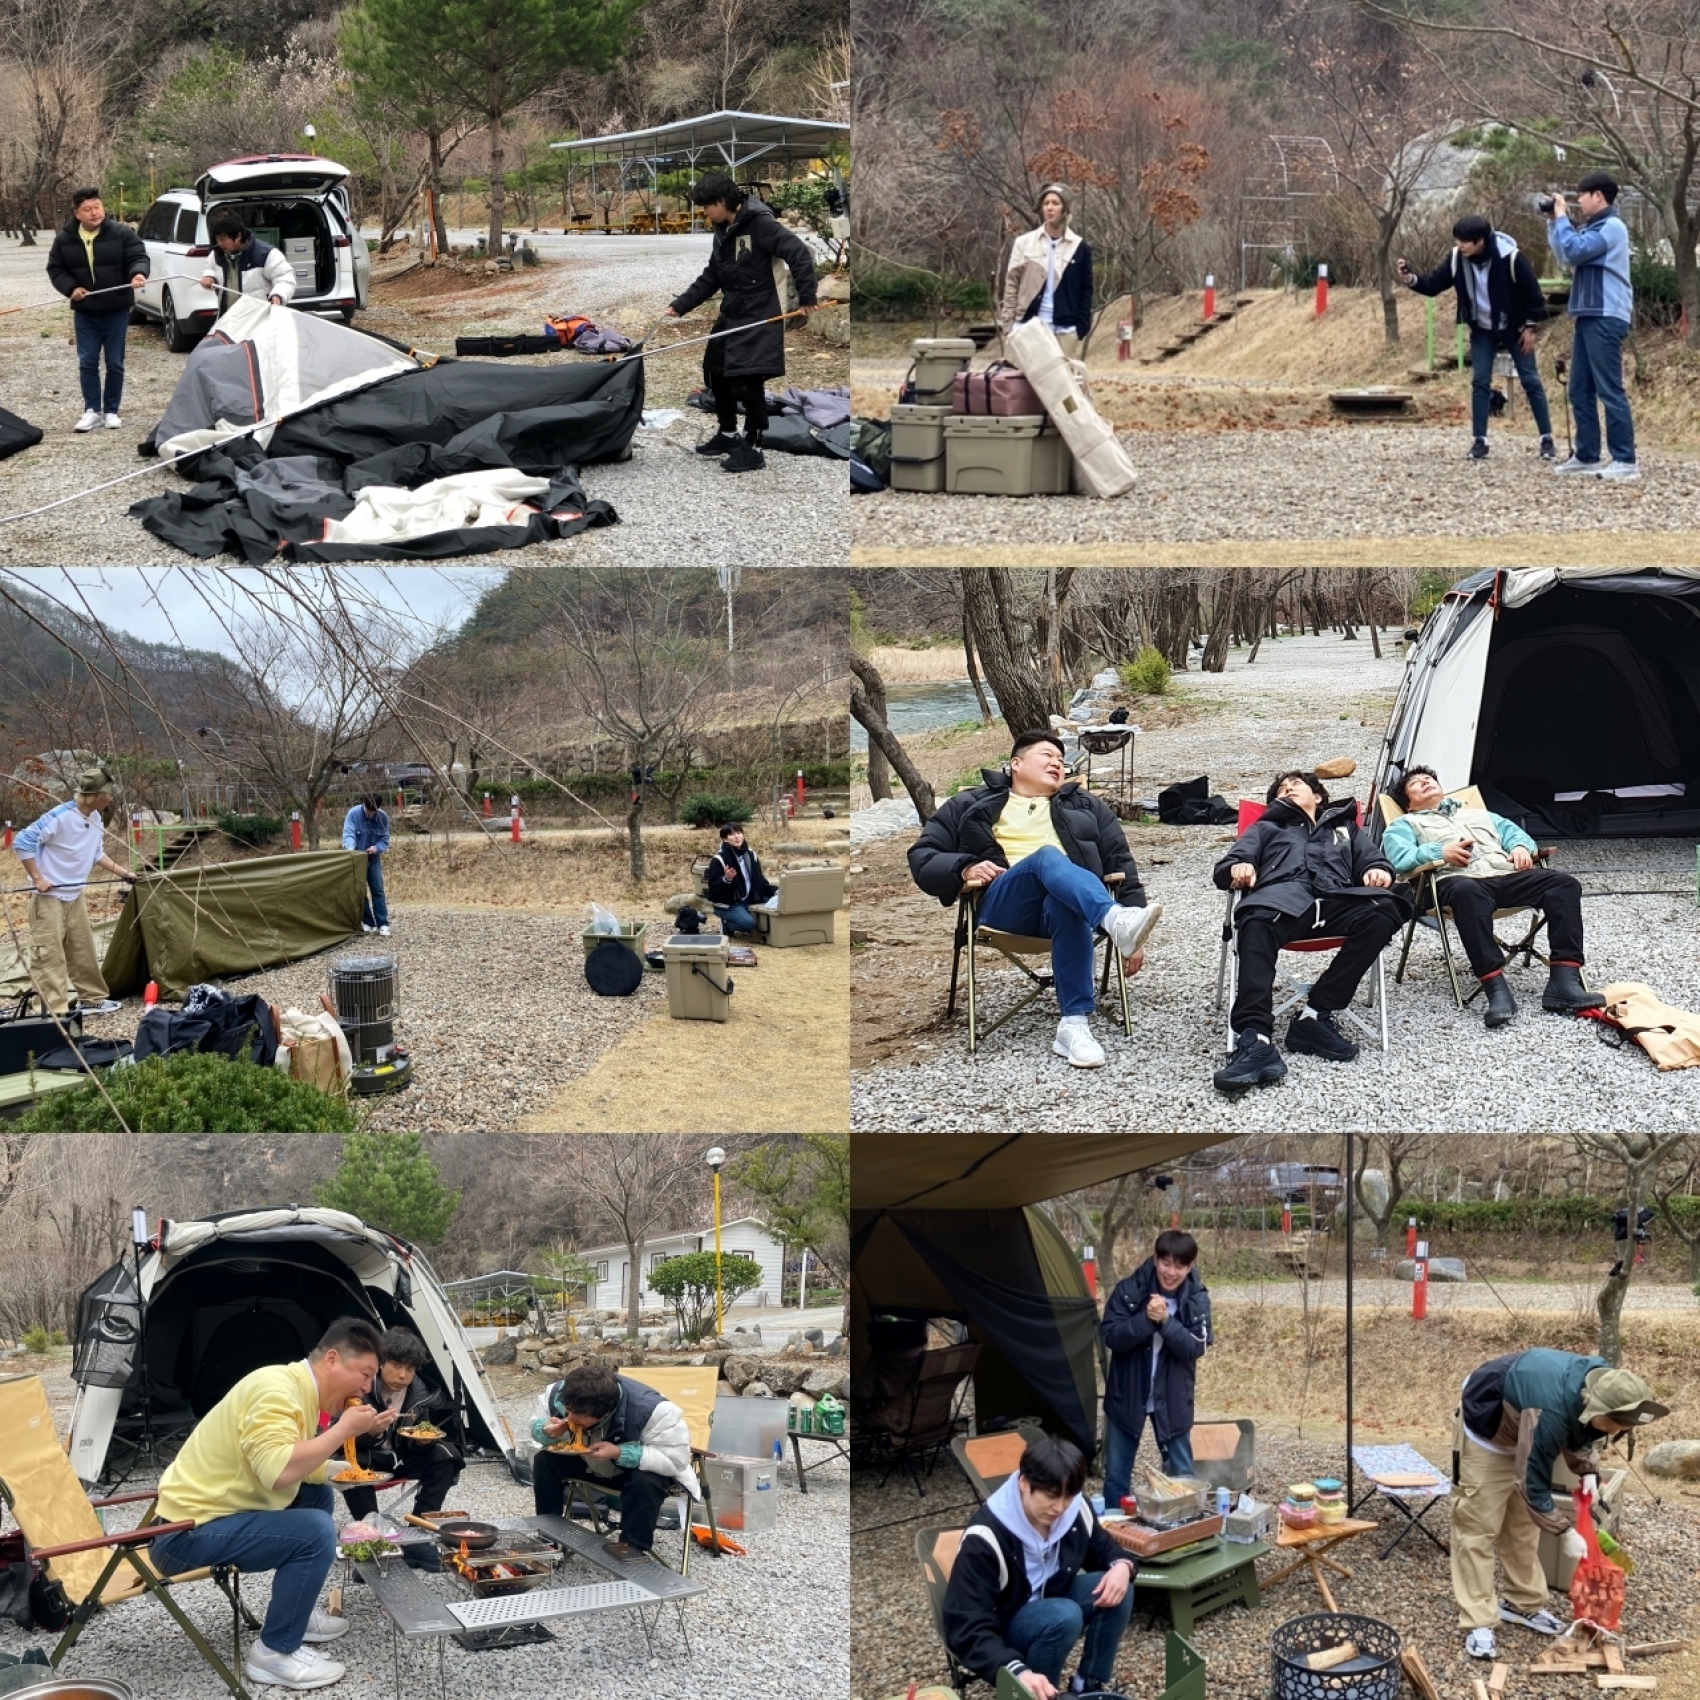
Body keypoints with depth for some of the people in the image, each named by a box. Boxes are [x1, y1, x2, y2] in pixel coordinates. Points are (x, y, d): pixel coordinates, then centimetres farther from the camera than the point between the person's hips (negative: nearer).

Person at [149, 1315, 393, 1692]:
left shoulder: (302, 1390, 10)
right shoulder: (275, 1391, -21)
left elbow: (307, 1471, 12)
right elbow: (278, 1471, -33)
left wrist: (358, 1432, 2)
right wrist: (343, 1428, -22)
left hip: (212, 1513, 11)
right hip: (189, 1531, -11)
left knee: (319, 1498, 17)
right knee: (315, 1531, -21)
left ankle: (294, 1613, 24)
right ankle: (274, 1652, -9)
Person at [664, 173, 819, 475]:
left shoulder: (760, 224, -17)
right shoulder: (723, 232, 10)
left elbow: (799, 254, -21)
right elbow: (711, 278, 17)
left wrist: (806, 298, -22)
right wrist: (680, 307, 11)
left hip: (759, 317, -9)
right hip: (731, 315, 9)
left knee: (747, 382, -11)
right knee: (716, 372, 15)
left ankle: (753, 449, -2)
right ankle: (728, 435, 32)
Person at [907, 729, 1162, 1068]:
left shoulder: (1087, 807, 30)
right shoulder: (972, 806, 26)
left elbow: (1120, 865, 22)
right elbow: (922, 857, 19)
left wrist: (1134, 925, 8)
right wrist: (964, 868, -3)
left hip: (1067, 901, 1)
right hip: (1004, 906, -1)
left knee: (1067, 907, -40)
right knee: (1047, 857, -36)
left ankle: (1074, 1024, -47)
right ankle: (1116, 921, -64)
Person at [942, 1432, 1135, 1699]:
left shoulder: (1074, 1510, -13)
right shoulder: (986, 1538, -31)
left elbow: (1102, 1549, 9)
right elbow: (966, 1628, -36)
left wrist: (1122, 1565, -18)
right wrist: (1017, 1672, -53)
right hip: (1000, 1632, -7)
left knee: (1116, 1590, -18)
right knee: (1064, 1616, -34)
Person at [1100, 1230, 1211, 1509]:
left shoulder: (1197, 1298, -8)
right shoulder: (1129, 1290, -12)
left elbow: (1196, 1348, -15)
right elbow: (1110, 1336, -17)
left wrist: (1166, 1320, -28)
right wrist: (1146, 1319, -30)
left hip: (1172, 1398, 0)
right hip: (1126, 1394, 0)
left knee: (1182, 1474, 8)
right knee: (1116, 1474, 8)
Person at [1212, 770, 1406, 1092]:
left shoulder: (1345, 827, 41)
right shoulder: (1266, 828, 38)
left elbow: (1373, 859, 24)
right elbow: (1226, 867, 23)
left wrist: (1378, 871, -2)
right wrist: (1237, 869, -2)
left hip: (1335, 899, 2)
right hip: (1282, 894, -2)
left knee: (1381, 913, -34)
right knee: (1257, 925, -40)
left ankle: (1314, 1016, -33)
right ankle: (1254, 1040, -56)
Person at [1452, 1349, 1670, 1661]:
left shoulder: (1601, 1382, -19)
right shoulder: (1549, 1412, -43)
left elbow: (1576, 1432, 5)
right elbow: (1531, 1483, -31)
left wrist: (1585, 1469, -7)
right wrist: (1564, 1530, -25)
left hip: (1520, 1429, 8)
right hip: (1486, 1426, -8)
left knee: (1522, 1524, 14)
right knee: (1478, 1526, -7)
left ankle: (1523, 1604, 26)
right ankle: (1478, 1623, -5)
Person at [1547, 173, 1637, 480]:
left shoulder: (1612, 227, -11)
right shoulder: (1593, 227, 18)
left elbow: (1574, 250, -20)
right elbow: (1564, 256, 21)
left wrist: (1562, 217, -9)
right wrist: (1553, 221, 14)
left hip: (1605, 319, -10)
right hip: (1588, 318, 10)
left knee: (1609, 390, -12)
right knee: (1580, 390, 11)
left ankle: (1625, 460, -13)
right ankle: (1586, 455, 15)